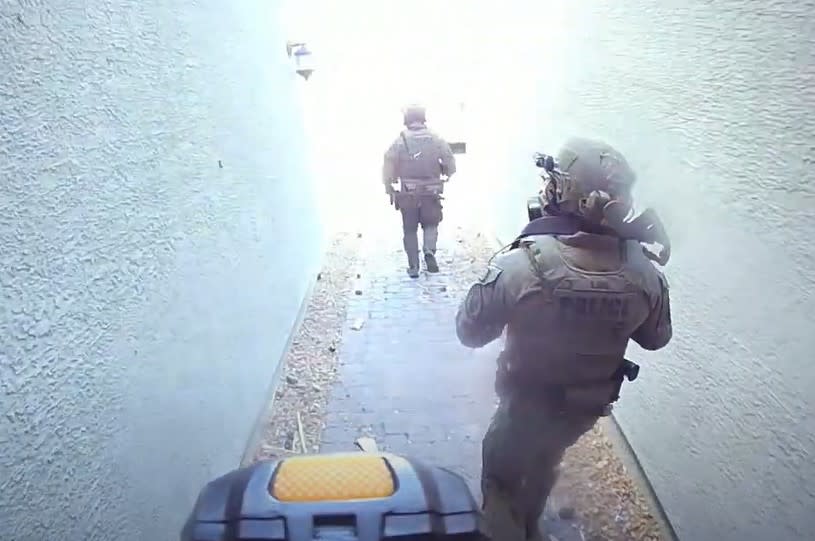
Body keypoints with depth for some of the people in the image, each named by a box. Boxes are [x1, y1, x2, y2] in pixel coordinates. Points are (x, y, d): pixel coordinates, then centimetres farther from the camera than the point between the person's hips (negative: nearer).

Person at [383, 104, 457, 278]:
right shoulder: (436, 139, -1)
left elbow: (388, 166, -8)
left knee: (410, 229, 11)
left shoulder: (400, 141, -5)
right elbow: (450, 163, -3)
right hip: (431, 192, 1)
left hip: (408, 193, -1)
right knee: (430, 224, 19)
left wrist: (390, 189, 3)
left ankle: (413, 267, 11)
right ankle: (429, 251, -8)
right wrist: (445, 176, 16)